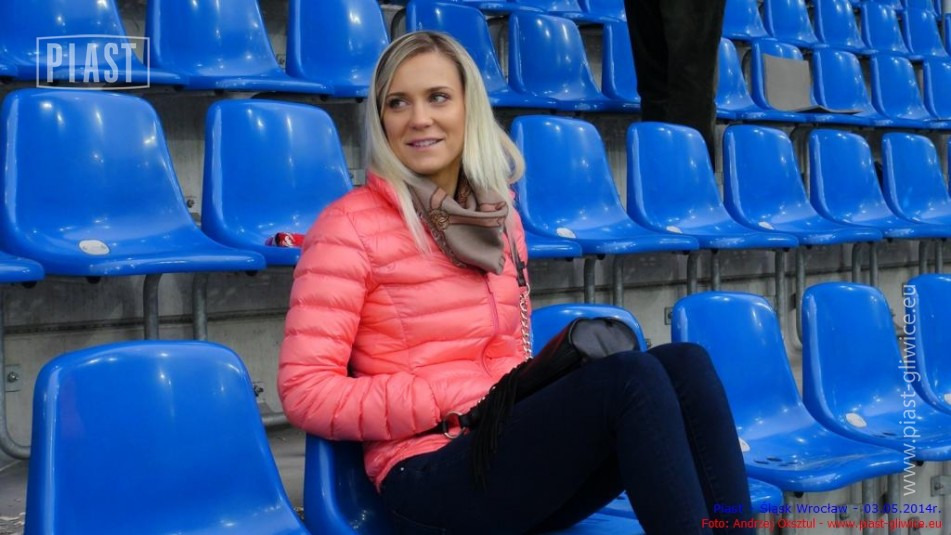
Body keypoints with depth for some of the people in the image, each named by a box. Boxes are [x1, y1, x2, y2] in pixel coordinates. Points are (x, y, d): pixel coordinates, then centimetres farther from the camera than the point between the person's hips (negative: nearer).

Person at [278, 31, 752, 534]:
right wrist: (467, 397, -15)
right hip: (431, 479, -6)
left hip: (520, 447, 6)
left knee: (683, 363, -19)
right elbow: (306, 390, -10)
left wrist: (532, 400, -1)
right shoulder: (350, 225, -5)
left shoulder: (499, 219, 14)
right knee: (629, 378, -28)